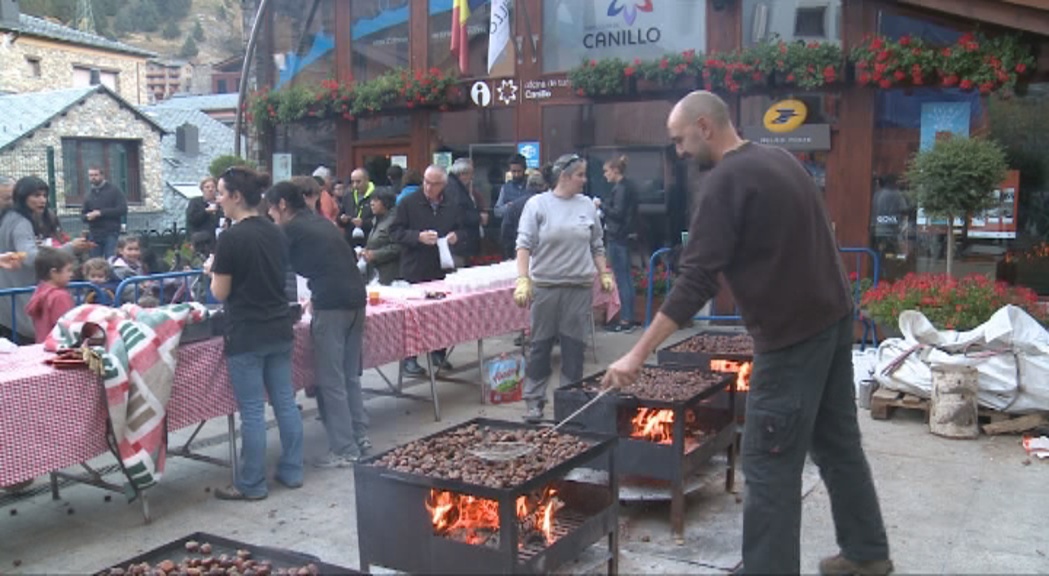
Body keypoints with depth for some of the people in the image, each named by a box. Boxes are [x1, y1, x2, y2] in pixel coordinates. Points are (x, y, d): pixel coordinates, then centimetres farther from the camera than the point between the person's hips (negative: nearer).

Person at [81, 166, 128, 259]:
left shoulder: (114, 190, 2)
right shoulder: (89, 194, 17)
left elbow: (122, 209, -9)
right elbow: (83, 214, 21)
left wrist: (101, 213, -14)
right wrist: (87, 216, -5)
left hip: (111, 234, -5)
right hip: (94, 235, 5)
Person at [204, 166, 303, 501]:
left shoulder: (230, 238, -15)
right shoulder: (275, 233, 7)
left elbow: (220, 293, -10)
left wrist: (213, 271, 10)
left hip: (246, 335, -7)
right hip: (280, 329, 7)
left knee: (252, 410, 0)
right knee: (285, 401, 13)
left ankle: (252, 485, 10)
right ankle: (292, 471, 22)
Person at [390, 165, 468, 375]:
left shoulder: (453, 204, 7)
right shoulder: (409, 203, -4)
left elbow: (462, 228, 18)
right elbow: (395, 231, -5)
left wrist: (455, 235, -4)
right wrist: (418, 237, -18)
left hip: (442, 270, 4)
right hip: (414, 269, -3)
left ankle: (439, 353, 24)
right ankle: (409, 357, 11)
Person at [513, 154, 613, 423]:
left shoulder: (587, 206, 8)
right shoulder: (537, 204, -3)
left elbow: (596, 246, 16)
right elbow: (524, 245, -7)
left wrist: (604, 274, 9)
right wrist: (522, 280, -16)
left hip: (580, 287, 3)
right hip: (545, 286, -3)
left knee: (575, 346, 6)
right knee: (541, 345, 5)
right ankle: (533, 400, 14)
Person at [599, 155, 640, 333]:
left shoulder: (621, 188, -15)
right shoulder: (629, 186, 14)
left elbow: (618, 213, -21)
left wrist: (601, 205, -9)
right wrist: (604, 208, 15)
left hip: (618, 237, -10)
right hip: (627, 235, 10)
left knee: (621, 278, -6)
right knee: (627, 277, 13)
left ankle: (625, 321, -3)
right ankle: (629, 318, 19)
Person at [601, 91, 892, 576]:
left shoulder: (726, 180, -15)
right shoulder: (781, 159, 11)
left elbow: (696, 281, -21)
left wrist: (639, 353, -19)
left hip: (791, 334, -9)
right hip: (833, 318, 9)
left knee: (770, 467, -3)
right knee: (838, 442, 20)